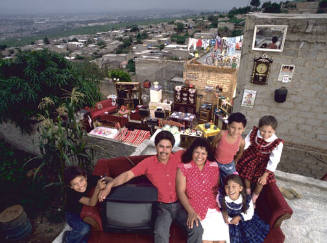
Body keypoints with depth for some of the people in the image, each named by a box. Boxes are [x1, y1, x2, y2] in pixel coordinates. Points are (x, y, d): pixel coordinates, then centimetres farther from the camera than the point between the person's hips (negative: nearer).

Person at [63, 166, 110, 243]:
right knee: (85, 228, -29)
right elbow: (91, 203, -42)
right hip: (73, 214, -3)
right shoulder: (72, 193, -33)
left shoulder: (90, 179, -25)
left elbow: (109, 179, -16)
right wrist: (97, 189, -60)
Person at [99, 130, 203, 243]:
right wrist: (109, 185, -19)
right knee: (161, 233, -28)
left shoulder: (178, 157, -1)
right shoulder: (148, 162, -5)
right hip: (162, 207, -1)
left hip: (180, 204, 2)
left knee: (197, 229, -19)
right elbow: (128, 174, -8)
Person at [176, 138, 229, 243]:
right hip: (196, 210, -3)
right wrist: (191, 212, -17)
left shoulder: (214, 166, 7)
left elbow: (218, 187, 13)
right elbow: (181, 192, -8)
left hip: (215, 208, 3)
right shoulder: (183, 168, -4)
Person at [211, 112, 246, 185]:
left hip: (228, 165, 1)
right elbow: (213, 143, -6)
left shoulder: (241, 141, -25)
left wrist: (235, 161, 12)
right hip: (215, 162, 0)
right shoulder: (222, 134, -29)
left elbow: (240, 153, -1)